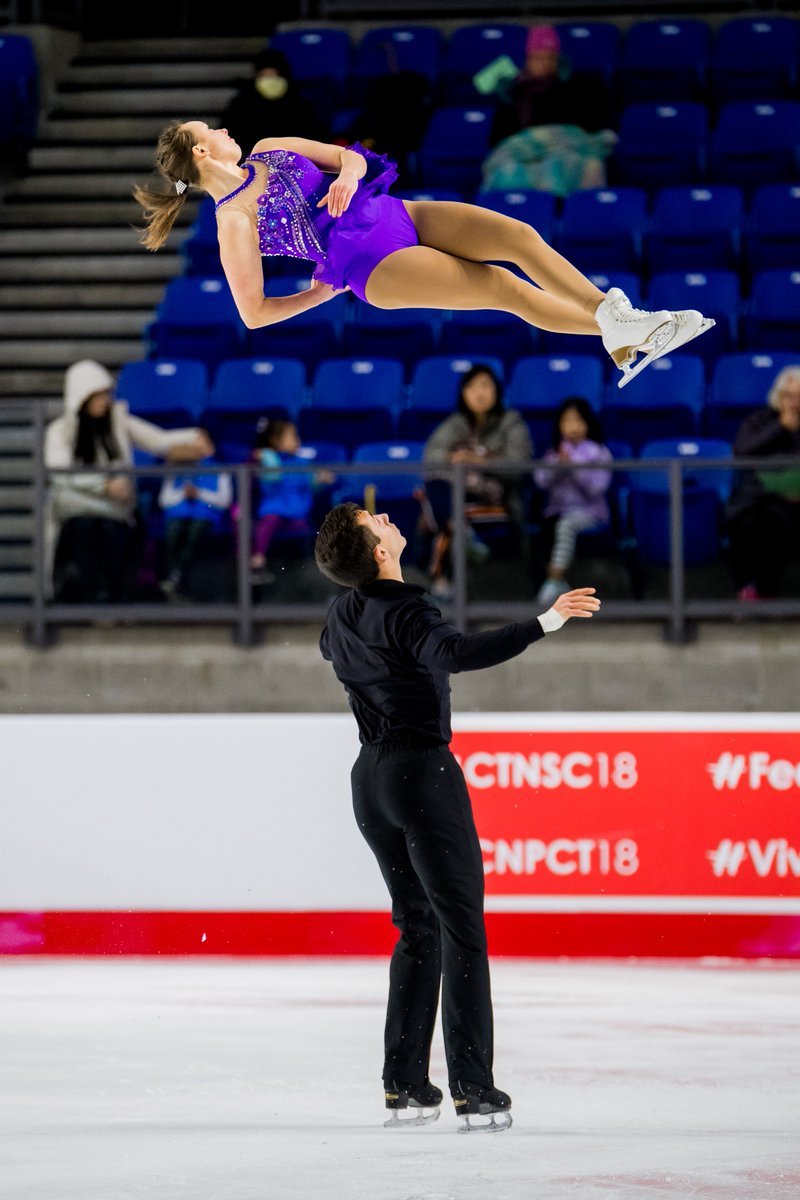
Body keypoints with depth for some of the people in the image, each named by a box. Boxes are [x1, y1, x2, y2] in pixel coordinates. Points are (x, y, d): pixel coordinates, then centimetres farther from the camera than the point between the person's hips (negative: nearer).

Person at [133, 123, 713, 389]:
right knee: (499, 285, -22)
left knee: (518, 235, -16)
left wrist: (348, 175, -8)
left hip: (395, 214, 6)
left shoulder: (268, 151, 15)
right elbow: (253, 313, -6)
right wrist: (321, 294, -1)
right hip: (369, 263, -6)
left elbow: (350, 155, 15)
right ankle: (623, 335, -21)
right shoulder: (233, 220, -5)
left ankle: (626, 321, -18)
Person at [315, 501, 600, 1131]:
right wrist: (546, 622, -43)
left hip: (372, 774, 8)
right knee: (461, 928, -3)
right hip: (423, 771, -8)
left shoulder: (343, 613, 6)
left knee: (417, 926, 15)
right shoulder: (402, 612, -18)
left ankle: (405, 1084, 12)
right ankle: (473, 1089, -7)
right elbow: (460, 652, -38)